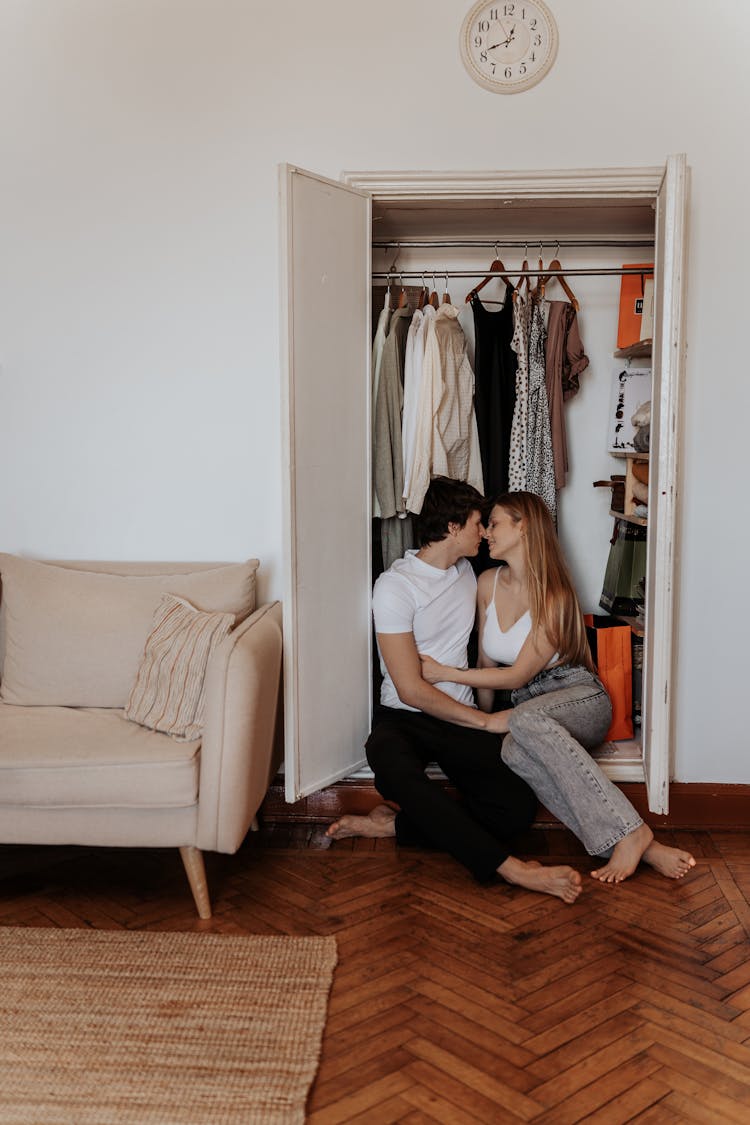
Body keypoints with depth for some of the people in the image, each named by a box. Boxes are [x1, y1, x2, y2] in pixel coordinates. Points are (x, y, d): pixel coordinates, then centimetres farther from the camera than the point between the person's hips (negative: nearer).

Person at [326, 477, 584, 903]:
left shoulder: (466, 572, 12)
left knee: (519, 807, -21)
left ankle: (394, 825, -14)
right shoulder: (395, 585, -11)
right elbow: (411, 689, -15)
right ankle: (508, 867, -42)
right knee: (392, 766, -42)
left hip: (462, 720, 6)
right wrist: (487, 722, -14)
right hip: (404, 719, -5)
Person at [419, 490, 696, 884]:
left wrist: (444, 673, -12)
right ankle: (643, 848, -39)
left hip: (580, 698, -4)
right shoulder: (488, 583, 5)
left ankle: (630, 833, -41)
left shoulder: (554, 596, -15)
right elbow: (487, 662, 14)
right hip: (528, 706, 5)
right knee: (513, 753, -34)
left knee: (526, 720, -40)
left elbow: (517, 676, -14)